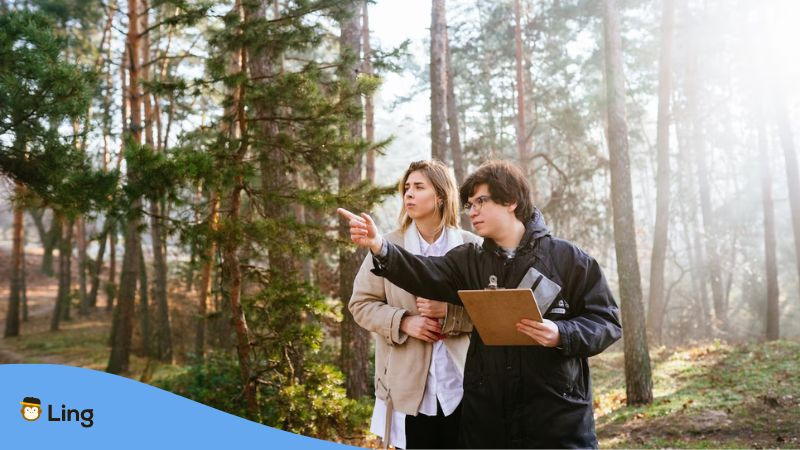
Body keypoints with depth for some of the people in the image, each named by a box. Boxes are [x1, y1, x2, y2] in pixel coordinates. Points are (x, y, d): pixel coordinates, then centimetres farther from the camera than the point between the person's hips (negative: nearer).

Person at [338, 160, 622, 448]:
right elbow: (426, 274, -10)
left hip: (558, 416, -3)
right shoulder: (470, 261, 9)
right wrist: (380, 248, -27)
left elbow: (607, 320, -2)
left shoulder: (569, 259, -2)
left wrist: (562, 335, -20)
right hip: (486, 415, 3)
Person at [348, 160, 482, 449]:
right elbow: (361, 303, 2)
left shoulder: (472, 247, 0)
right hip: (408, 385, 0)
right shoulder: (388, 246, 1)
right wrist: (404, 322, -13)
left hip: (462, 384, 0)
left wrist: (449, 313, -16)